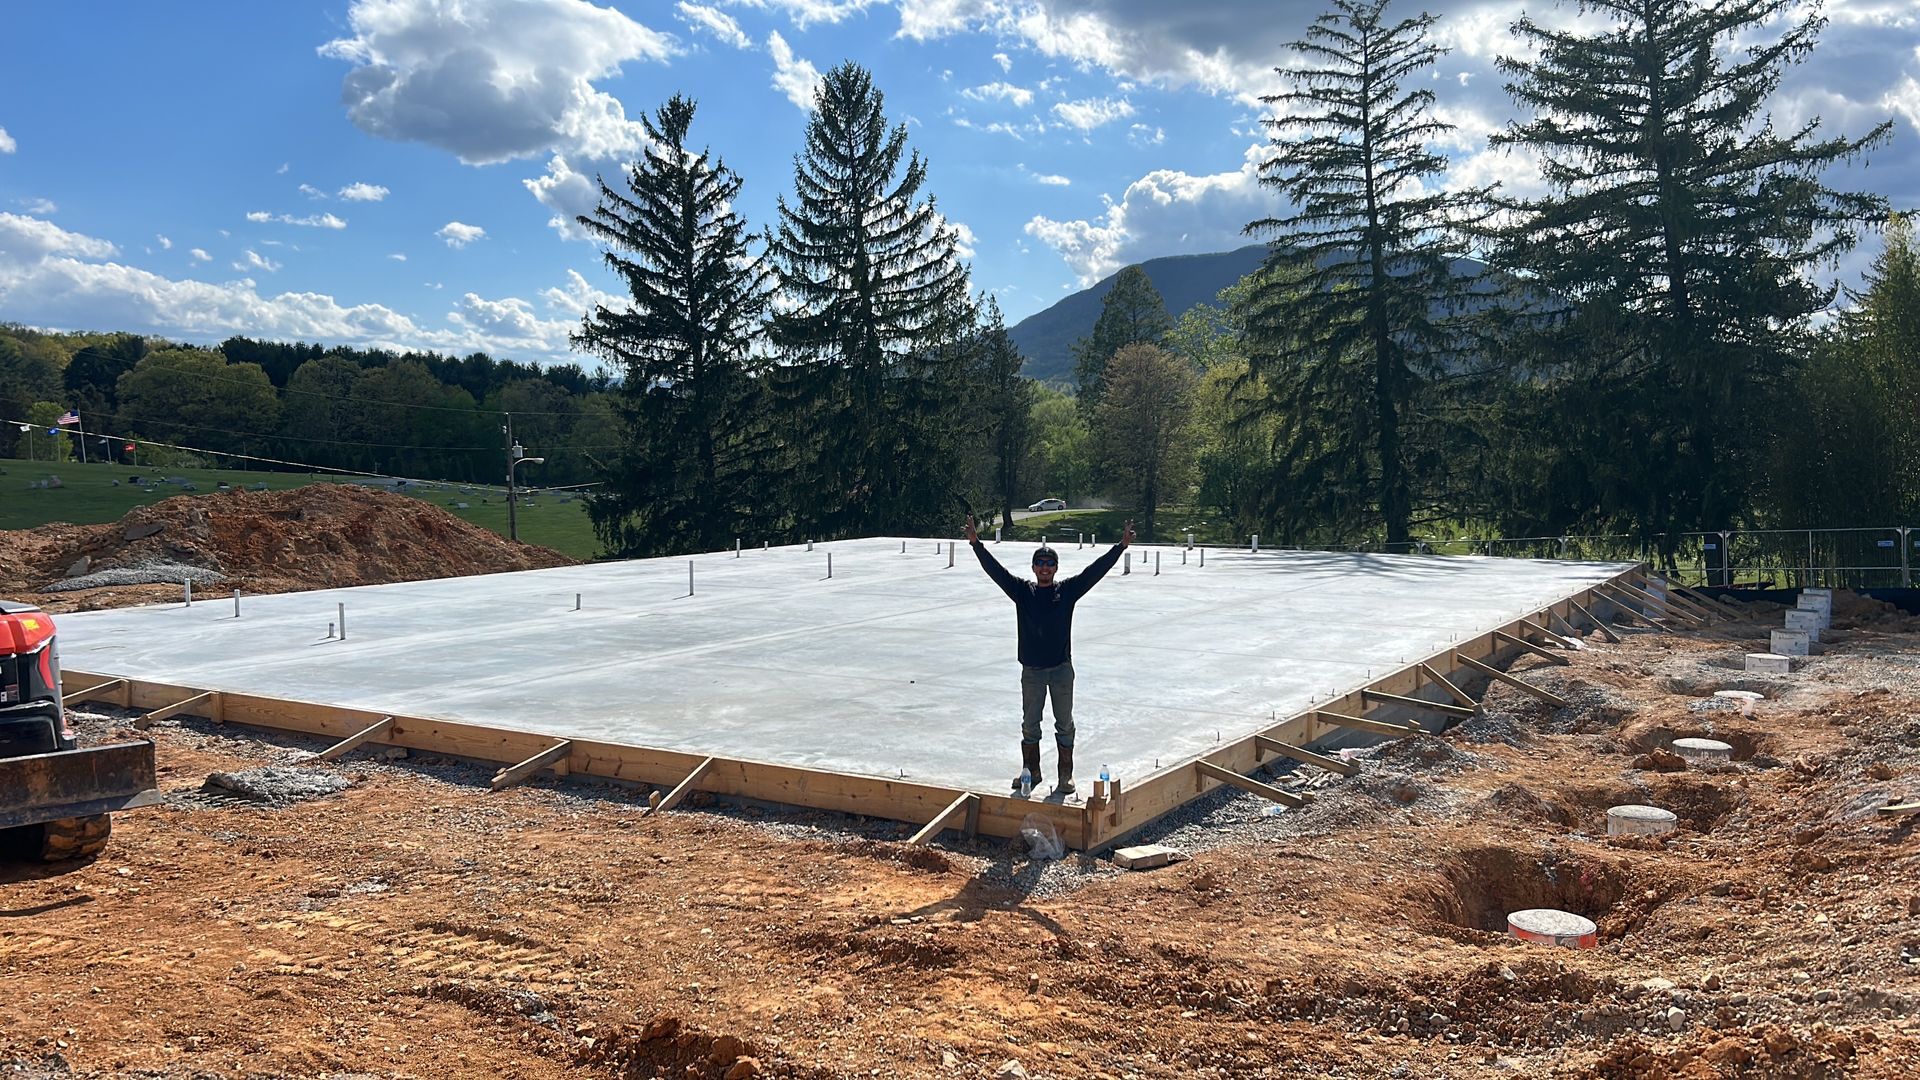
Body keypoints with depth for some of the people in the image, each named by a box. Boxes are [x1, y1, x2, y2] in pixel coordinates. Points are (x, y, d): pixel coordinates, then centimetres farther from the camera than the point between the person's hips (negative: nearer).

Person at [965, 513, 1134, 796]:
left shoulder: (1067, 590, -1)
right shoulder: (1022, 590, 1)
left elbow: (1096, 570, -7)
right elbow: (995, 570, -6)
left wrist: (1121, 546, -14)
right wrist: (976, 544, -16)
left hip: (1061, 669, -1)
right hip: (1032, 670, 1)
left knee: (1064, 724, 7)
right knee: (1029, 724, 10)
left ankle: (1066, 775, 17)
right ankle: (1031, 771, 24)